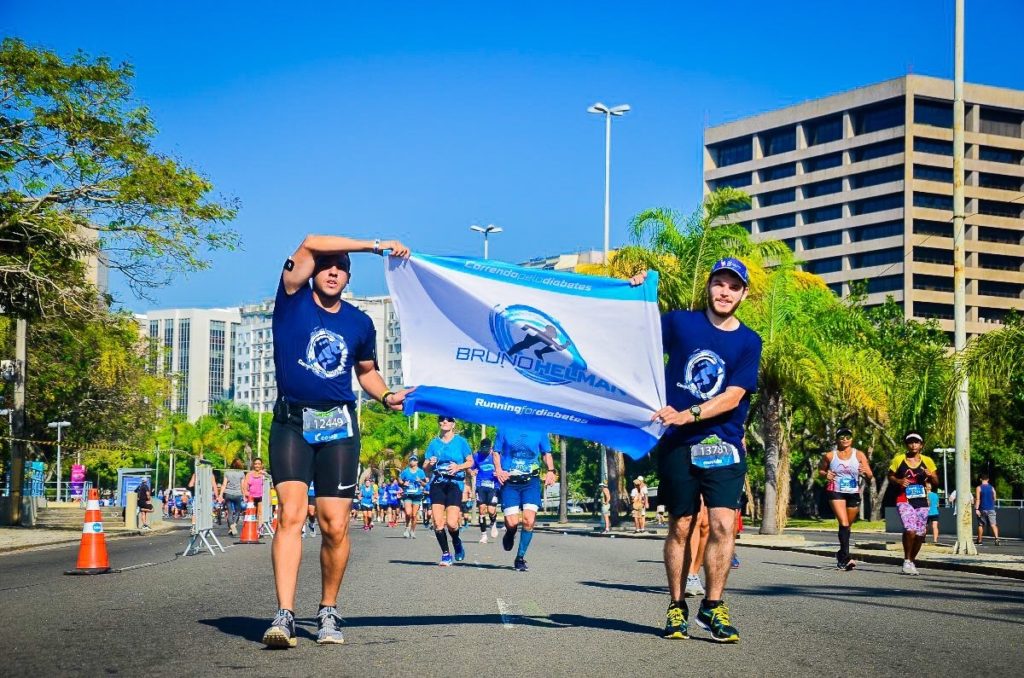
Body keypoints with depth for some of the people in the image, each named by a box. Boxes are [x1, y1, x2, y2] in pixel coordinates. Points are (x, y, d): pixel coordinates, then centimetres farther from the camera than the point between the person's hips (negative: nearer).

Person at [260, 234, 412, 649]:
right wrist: (375, 245, -11)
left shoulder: (359, 322, 13)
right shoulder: (292, 300, 3)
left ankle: (328, 613, 13)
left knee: (335, 526, -3)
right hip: (291, 422, -2)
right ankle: (284, 616, -21)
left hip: (338, 426, 2)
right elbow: (311, 245, -11)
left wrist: (386, 397, 5)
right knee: (291, 513, -16)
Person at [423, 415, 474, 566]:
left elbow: (470, 461, 8)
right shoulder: (434, 443, 12)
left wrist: (459, 467, -10)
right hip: (437, 484, 3)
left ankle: (457, 543, 20)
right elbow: (425, 466, 15)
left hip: (455, 484, -3)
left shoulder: (460, 441, 5)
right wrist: (430, 464, -8)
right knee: (438, 522, -9)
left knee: (451, 523, -13)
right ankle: (446, 554, 5)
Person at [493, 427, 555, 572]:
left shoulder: (539, 431, 6)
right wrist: (498, 470, -9)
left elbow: (546, 453, 16)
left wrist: (550, 471, -1)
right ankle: (510, 533, 29)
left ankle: (520, 558, 2)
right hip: (509, 481, -1)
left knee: (529, 520, -13)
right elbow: (496, 452, 9)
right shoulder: (505, 429, 4)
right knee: (512, 522, -10)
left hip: (531, 481, 1)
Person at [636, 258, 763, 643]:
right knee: (681, 526, 2)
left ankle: (712, 607, -3)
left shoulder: (748, 341, 3)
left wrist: (687, 416, -18)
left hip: (723, 443, 0)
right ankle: (676, 608, 14)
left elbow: (733, 397, -6)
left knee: (723, 523, -13)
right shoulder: (679, 322, 5)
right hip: (677, 443, 0)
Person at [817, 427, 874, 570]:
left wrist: (865, 472, -22)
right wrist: (825, 475, -8)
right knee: (844, 524, -18)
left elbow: (870, 476, 1)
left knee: (847, 525, 14)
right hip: (836, 492, -3)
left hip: (854, 494, 3)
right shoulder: (829, 456, 1)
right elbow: (820, 470, 14)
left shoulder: (859, 455, 2)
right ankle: (846, 558, -24)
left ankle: (841, 554, 35)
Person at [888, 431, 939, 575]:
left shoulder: (927, 461, 6)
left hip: (922, 502, 3)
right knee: (910, 530, -22)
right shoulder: (898, 460, 1)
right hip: (904, 500, -3)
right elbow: (890, 476, 10)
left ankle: (912, 560, 28)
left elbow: (936, 482, 11)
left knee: (920, 534, 6)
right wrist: (898, 481, -11)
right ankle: (907, 560, -4)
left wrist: (931, 476, -11)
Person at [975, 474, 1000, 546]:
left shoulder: (978, 488, -4)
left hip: (982, 509, -2)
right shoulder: (992, 488, 5)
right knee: (993, 524, -7)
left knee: (981, 525, 12)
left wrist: (976, 509, -15)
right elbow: (994, 499, 13)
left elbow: (977, 499, -12)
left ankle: (979, 541, 19)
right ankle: (997, 538, -26)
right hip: (991, 509, 2)